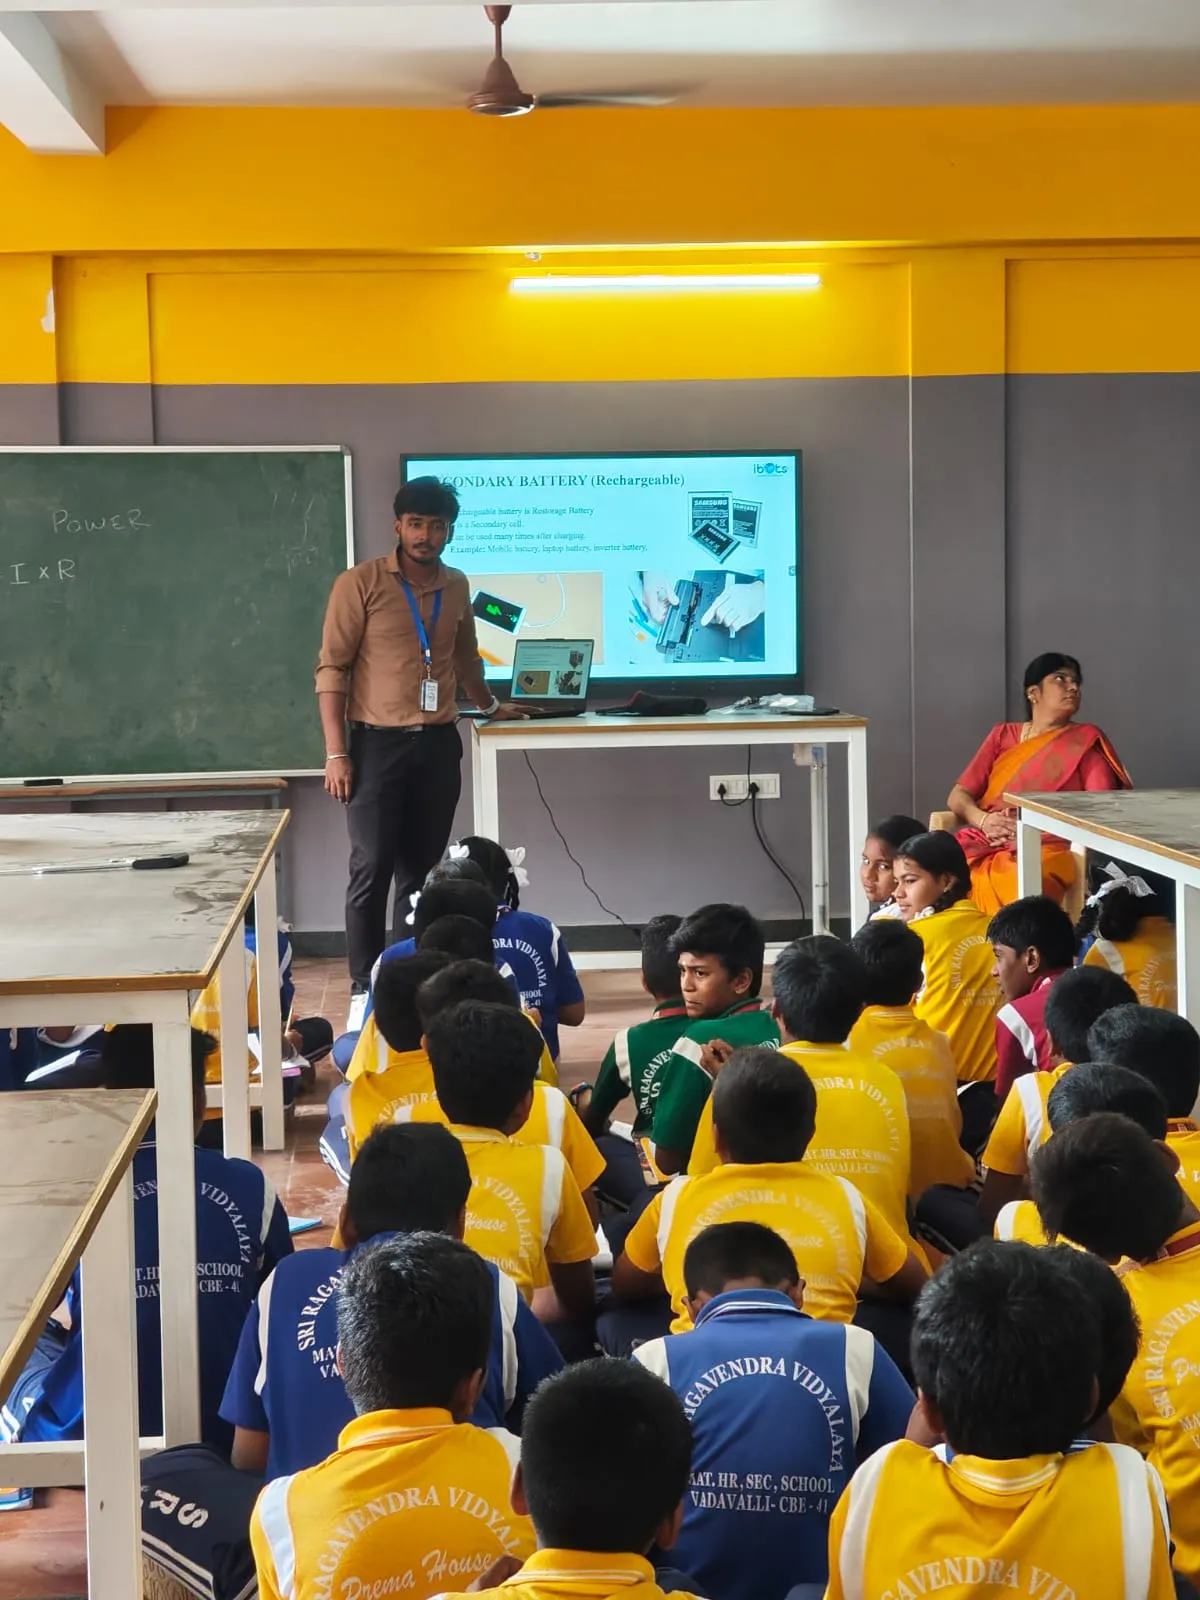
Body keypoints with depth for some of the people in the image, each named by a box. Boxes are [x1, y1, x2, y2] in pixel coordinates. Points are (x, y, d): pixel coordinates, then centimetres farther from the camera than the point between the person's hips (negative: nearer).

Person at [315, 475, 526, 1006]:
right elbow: (332, 668, -7)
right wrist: (336, 752, -12)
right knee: (372, 870, -4)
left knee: (423, 869, 8)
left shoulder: (456, 586, 10)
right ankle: (364, 985, 3)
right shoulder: (360, 583, -6)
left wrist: (491, 706, 39)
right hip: (378, 743, -4)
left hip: (439, 744, 4)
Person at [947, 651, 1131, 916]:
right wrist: (983, 820, -8)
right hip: (989, 843, 3)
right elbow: (958, 796, 15)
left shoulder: (1086, 739, 13)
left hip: (1049, 846, -3)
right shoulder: (1002, 735, 21)